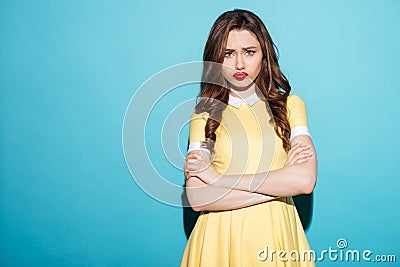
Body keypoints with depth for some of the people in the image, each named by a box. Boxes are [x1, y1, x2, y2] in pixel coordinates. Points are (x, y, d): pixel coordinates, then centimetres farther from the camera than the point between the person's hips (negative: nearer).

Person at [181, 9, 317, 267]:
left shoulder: (289, 104, -2)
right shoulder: (205, 113, -4)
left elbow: (306, 180, -16)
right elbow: (197, 199, -13)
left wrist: (218, 177, -15)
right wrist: (280, 181, -15)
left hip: (276, 234, 1)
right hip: (221, 236, 0)